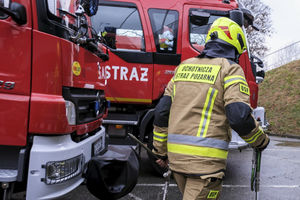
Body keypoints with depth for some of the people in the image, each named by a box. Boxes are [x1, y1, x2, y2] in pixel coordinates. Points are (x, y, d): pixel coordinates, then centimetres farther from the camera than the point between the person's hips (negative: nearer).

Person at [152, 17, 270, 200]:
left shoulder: (184, 66, 14)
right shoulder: (230, 69, -4)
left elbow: (162, 112, 11)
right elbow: (240, 117, -15)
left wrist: (161, 150, 19)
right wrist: (262, 141, 5)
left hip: (176, 154, 7)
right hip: (205, 158, -6)